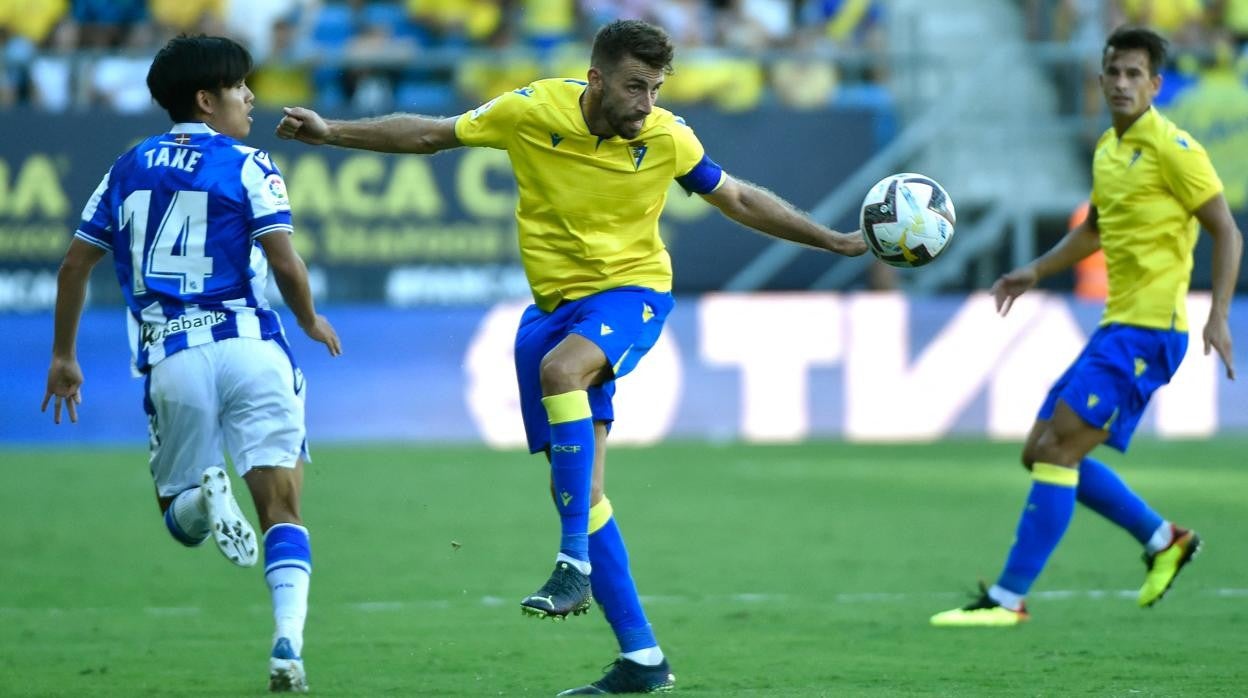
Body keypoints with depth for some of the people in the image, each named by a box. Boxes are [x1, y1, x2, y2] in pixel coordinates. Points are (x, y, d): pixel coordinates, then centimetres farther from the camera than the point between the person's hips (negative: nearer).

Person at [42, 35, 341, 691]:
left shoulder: (128, 168, 15)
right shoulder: (246, 166, 1)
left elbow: (74, 265, 15)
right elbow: (284, 262, -9)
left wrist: (63, 356, 24)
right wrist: (311, 321, 10)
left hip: (170, 360, 3)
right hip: (248, 345, -3)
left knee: (177, 513, 16)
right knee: (282, 507, 1)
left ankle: (202, 496, -21)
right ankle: (287, 644, -20)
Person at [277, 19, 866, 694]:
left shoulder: (667, 137, -7)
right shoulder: (533, 111, -7)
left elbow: (739, 200, 8)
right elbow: (428, 134, 4)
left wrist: (836, 241, 8)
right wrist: (331, 132, 0)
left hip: (632, 292, -3)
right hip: (555, 304, 3)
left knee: (559, 369, -36)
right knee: (579, 490, -1)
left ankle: (575, 563, -31)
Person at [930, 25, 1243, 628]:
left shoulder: (1172, 148, -10)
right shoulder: (1107, 150, 15)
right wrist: (1037, 271, 19)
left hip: (1147, 329, -9)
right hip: (1115, 326, 9)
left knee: (1056, 451, -15)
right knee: (1043, 453, 9)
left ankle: (1008, 598, -12)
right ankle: (1164, 540, 23)